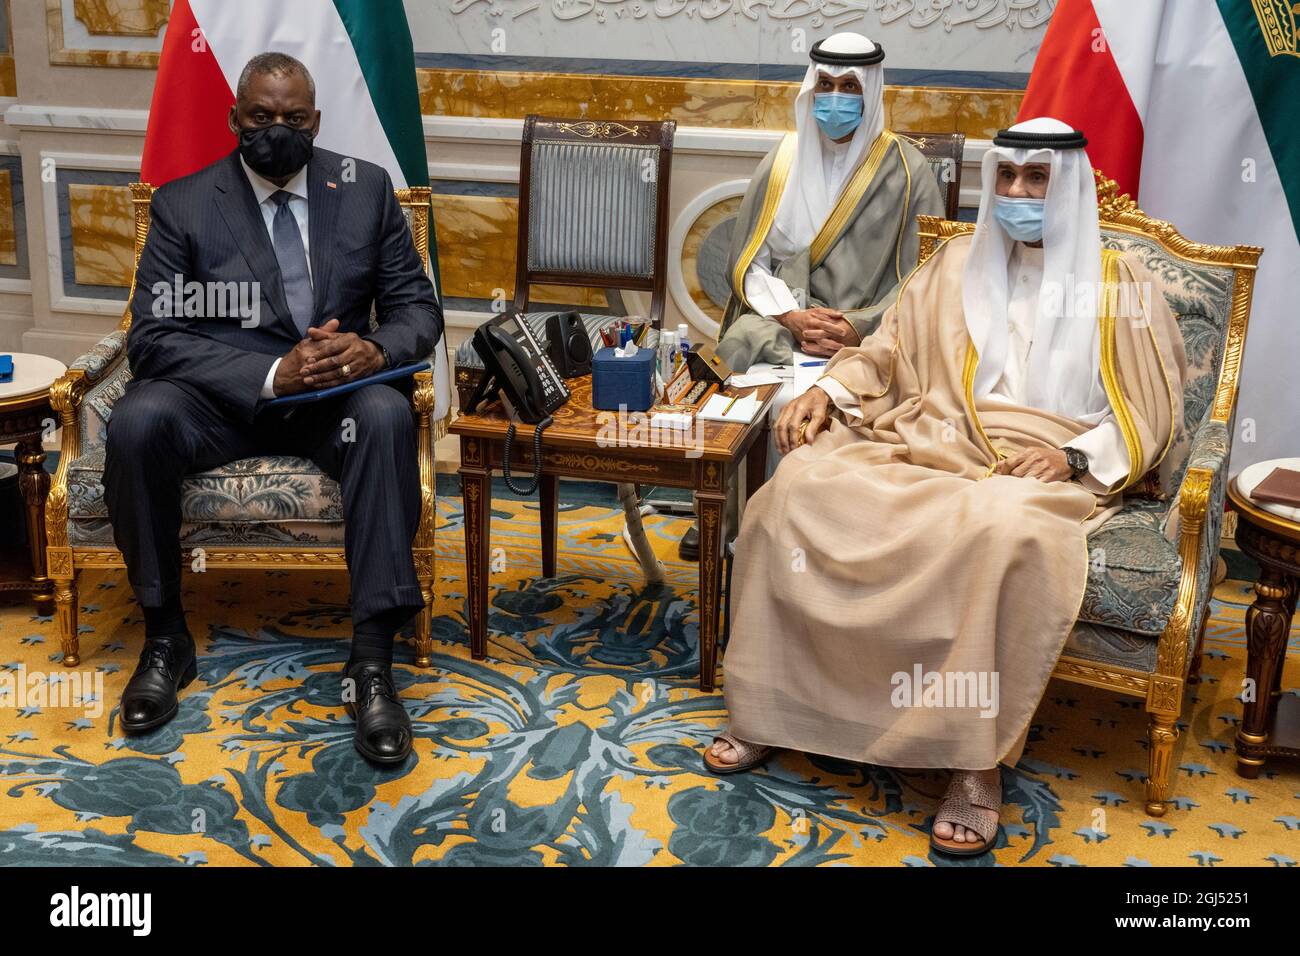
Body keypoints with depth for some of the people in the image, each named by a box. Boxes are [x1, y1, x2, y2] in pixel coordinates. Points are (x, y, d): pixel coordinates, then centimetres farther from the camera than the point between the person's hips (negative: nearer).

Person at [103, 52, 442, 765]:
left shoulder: (367, 189, 5)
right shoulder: (182, 205, 0)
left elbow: (418, 307, 4)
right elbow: (152, 337, -9)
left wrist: (374, 349, -21)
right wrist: (272, 374, -25)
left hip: (337, 394, 1)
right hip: (221, 399, 0)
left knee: (387, 414, -34)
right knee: (137, 420, -32)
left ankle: (371, 663, -32)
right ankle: (164, 636, -11)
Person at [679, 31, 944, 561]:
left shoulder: (906, 171, 2)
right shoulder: (784, 160, 9)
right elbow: (747, 263, 7)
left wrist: (859, 329, -15)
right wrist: (792, 316, -11)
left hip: (869, 336, -2)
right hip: (779, 317, 2)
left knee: (794, 402, -32)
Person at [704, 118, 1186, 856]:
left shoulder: (1120, 284, 10)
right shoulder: (958, 263, 20)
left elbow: (1150, 414, 4)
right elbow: (888, 352, 18)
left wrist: (1075, 458, -15)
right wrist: (826, 392, -2)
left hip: (1043, 466, -3)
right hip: (929, 441, 4)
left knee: (1004, 529, -41)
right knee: (804, 484, -25)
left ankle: (978, 760, -31)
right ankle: (775, 704, -15)